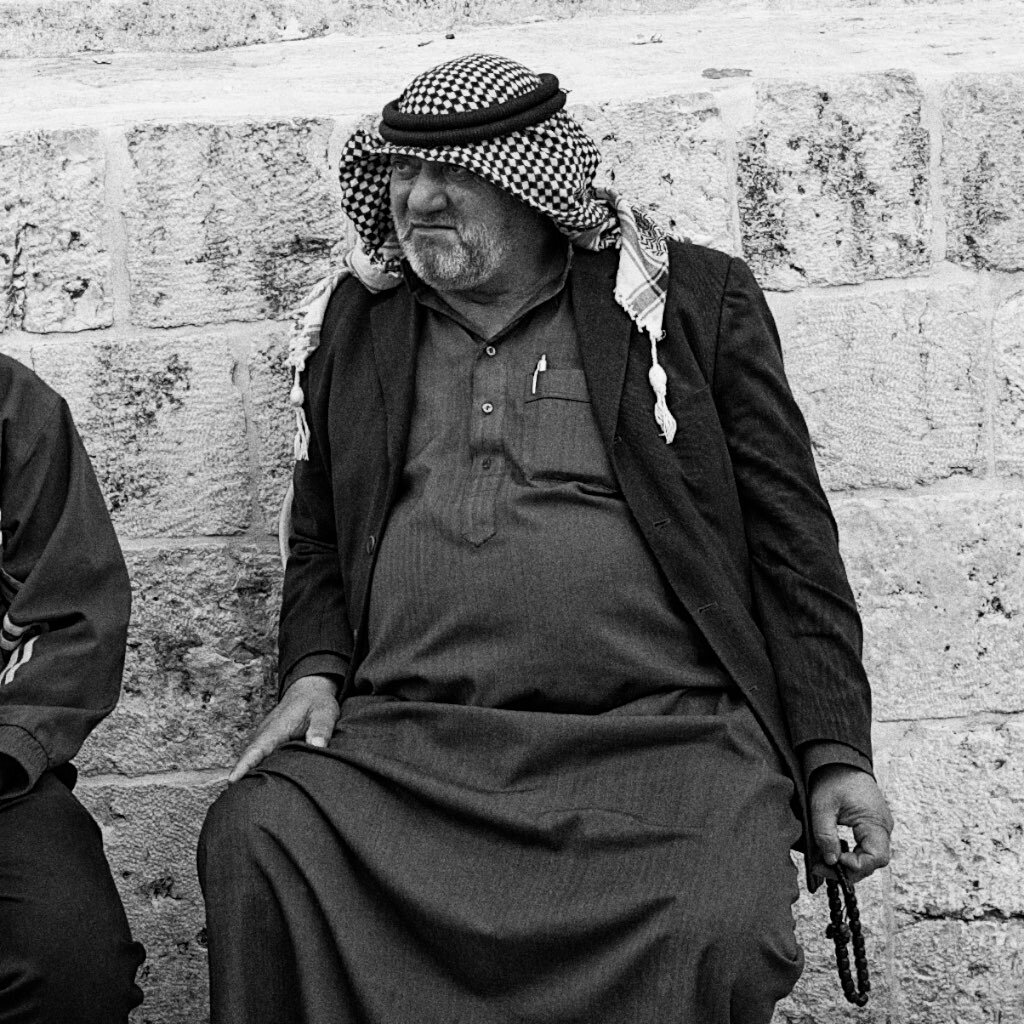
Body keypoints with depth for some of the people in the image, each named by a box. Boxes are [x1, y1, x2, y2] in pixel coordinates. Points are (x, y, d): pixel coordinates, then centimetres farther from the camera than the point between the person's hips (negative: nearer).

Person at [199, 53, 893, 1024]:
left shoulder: (696, 298, 8)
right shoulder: (351, 324, 17)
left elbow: (790, 539, 7)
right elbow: (316, 542, 26)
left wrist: (835, 751, 0)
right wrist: (314, 671, 6)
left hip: (662, 728, -2)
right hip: (402, 734, 2)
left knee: (714, 933, -31)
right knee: (251, 840, -27)